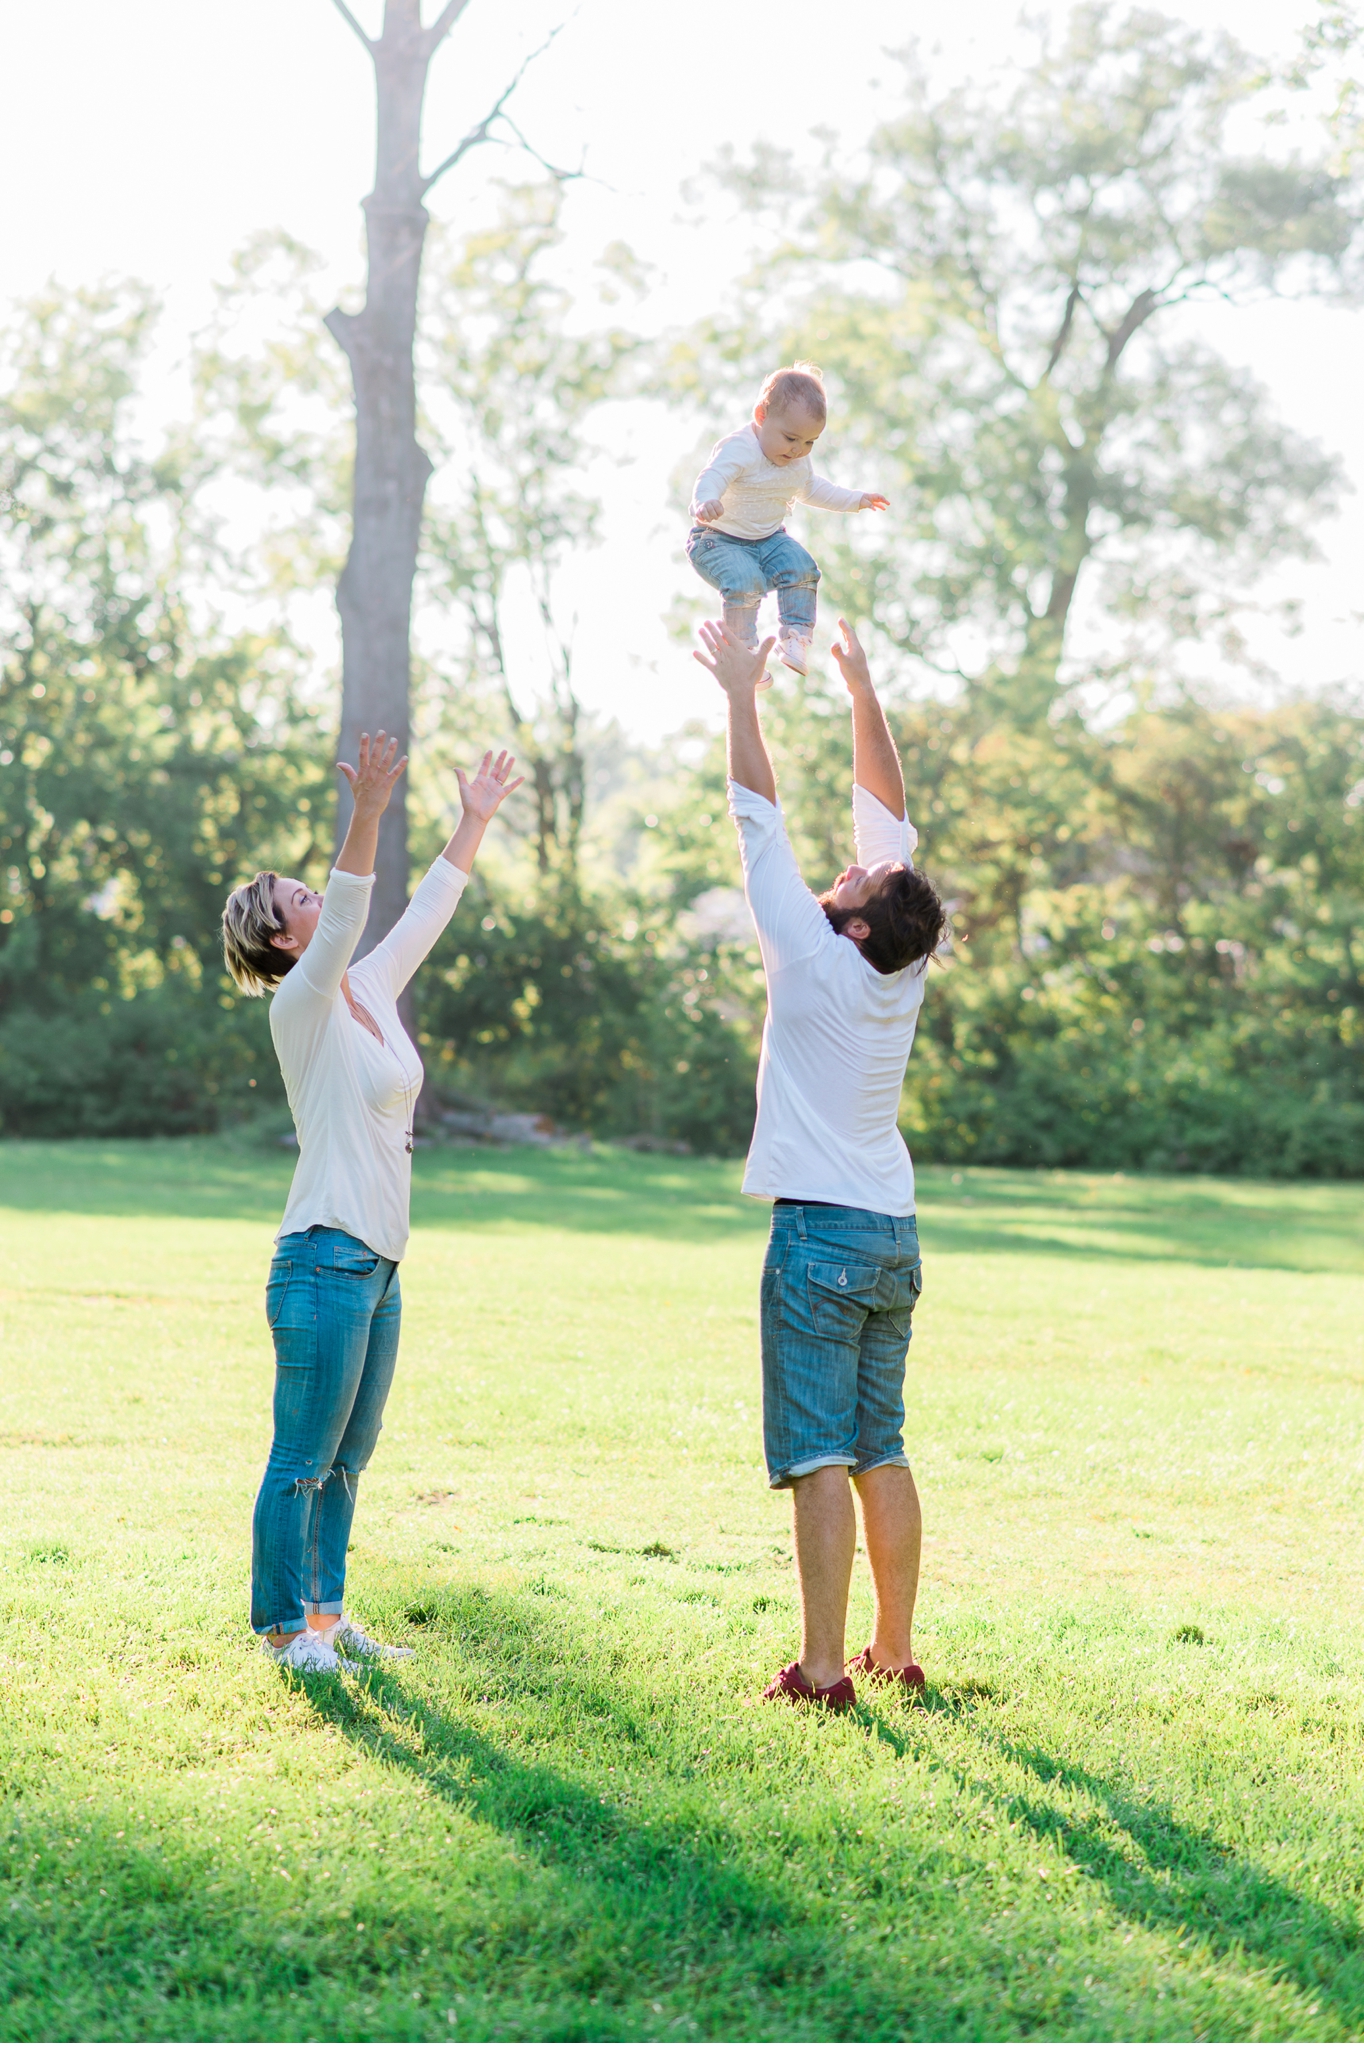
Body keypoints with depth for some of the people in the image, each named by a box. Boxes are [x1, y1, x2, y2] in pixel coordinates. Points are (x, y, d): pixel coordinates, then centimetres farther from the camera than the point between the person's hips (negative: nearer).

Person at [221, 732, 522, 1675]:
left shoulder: (371, 991, 13)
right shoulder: (303, 1006, -9)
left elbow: (427, 914, 24)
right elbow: (345, 922, -26)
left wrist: (476, 821, 25)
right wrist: (368, 816, -38)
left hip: (377, 1266, 9)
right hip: (325, 1260, -9)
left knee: (347, 1458, 15)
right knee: (303, 1460, -3)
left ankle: (325, 1613, 23)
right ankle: (283, 1626, 5)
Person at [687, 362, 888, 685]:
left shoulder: (799, 461, 1)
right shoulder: (739, 449, -26)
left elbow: (812, 488, 23)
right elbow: (712, 478, -43)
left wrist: (855, 500, 23)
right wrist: (705, 502, -65)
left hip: (768, 539, 7)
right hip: (718, 540, -7)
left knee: (801, 566, -18)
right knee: (745, 580, -31)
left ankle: (796, 634, -5)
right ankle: (742, 649, -16)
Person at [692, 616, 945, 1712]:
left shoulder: (818, 963, -12)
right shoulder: (905, 972, 3)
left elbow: (762, 823, -8)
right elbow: (889, 814, 12)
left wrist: (743, 696, -1)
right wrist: (862, 691, 15)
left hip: (820, 1232, -7)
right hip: (894, 1235, 7)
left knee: (819, 1458, -8)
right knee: (881, 1454, 11)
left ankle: (823, 1667, -10)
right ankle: (895, 1651, 14)